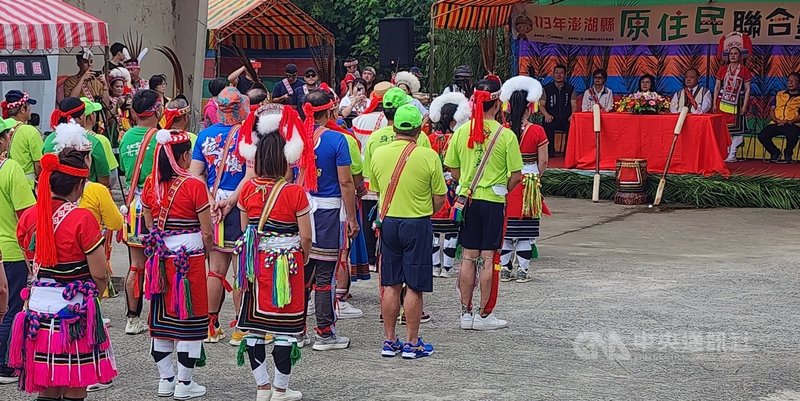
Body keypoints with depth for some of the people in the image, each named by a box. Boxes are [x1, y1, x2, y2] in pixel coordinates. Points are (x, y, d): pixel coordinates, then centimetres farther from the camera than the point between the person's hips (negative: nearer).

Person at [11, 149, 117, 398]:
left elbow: (33, 265, 11)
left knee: (47, 390, 11)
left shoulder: (28, 217, 2)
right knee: (74, 391, 3)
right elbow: (100, 275, -12)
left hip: (39, 309, 5)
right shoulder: (82, 219, -15)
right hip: (75, 312, -5)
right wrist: (91, 293, 8)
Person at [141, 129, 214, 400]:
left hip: (160, 258, 5)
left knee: (162, 316, 13)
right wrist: (206, 252, 9)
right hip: (190, 260, -5)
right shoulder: (194, 186, -13)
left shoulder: (150, 185, 2)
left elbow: (150, 226, 12)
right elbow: (206, 232, -10)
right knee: (190, 317, 3)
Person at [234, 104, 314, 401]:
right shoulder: (295, 193, -12)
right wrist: (303, 260, 9)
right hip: (286, 262, -4)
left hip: (255, 262, 4)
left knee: (254, 325, 10)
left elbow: (245, 229, 8)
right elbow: (305, 236, -9)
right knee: (285, 326, 4)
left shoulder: (248, 190, -1)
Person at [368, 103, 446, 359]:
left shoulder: (379, 154, -2)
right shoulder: (428, 157, -13)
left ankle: (389, 341, 15)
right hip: (417, 223, -4)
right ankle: (412, 343, 8)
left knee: (391, 285, 11)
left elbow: (376, 191, 9)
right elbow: (439, 199, -6)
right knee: (414, 287, 3)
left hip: (388, 222, 4)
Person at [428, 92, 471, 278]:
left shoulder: (431, 138, -1)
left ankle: (435, 266, 13)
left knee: (433, 229, 9)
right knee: (451, 230, 4)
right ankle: (447, 267, 6)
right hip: (453, 186, -3)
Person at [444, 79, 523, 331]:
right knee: (488, 258, 3)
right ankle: (485, 315, 7)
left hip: (467, 199, 3)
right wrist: (503, 190, 8)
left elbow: (454, 170, 6)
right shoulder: (506, 135, -11)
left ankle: (466, 313, 14)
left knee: (468, 257, 10)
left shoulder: (461, 132, -1)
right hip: (493, 201, -3)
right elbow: (516, 176, -9)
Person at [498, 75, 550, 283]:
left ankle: (504, 268, 11)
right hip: (529, 182, -2)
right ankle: (523, 270, 5)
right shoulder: (537, 131, -9)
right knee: (525, 229, 4)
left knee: (505, 226, 9)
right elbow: (543, 161, -5)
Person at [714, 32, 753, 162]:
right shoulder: (723, 69, 7)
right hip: (723, 102, 2)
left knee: (736, 129, -4)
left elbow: (747, 89, 0)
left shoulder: (744, 70, 1)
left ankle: (732, 154, -2)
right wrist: (714, 103, 4)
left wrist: (744, 106, -7)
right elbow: (717, 86, 10)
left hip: (736, 103, -2)